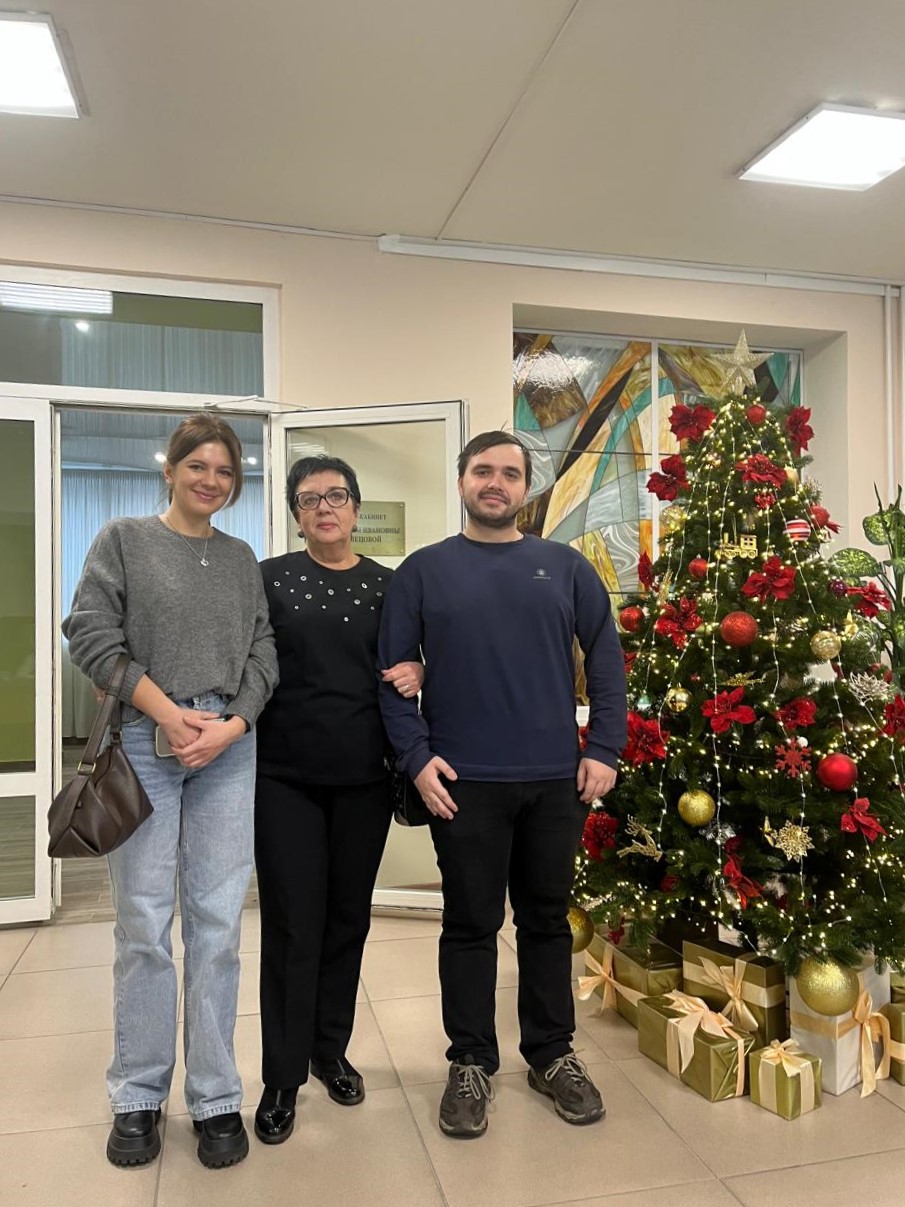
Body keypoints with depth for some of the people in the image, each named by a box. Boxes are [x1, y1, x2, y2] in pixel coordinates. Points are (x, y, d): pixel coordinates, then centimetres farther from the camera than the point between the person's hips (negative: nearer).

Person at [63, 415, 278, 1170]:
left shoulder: (241, 558, 13)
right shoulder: (124, 540, 7)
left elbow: (263, 653, 8)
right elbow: (92, 635, -3)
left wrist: (232, 725, -9)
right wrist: (168, 713, -10)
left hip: (229, 748, 2)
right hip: (144, 742, -2)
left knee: (217, 929, 3)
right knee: (144, 927, 3)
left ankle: (216, 1099, 16)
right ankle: (138, 1098, 20)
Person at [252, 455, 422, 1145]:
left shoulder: (386, 585, 6)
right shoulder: (270, 578, 1)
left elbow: (419, 659, 14)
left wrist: (419, 673, -8)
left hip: (363, 778, 2)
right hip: (286, 778, -2)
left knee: (348, 919, 13)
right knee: (292, 925, 2)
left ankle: (331, 1050, 34)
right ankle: (283, 1077, 20)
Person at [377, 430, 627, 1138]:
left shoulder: (566, 567, 5)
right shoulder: (424, 571, 2)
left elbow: (606, 661, 6)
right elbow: (391, 672, 0)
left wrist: (604, 749, -1)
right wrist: (417, 757, -9)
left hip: (557, 780, 2)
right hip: (464, 782, -1)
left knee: (548, 919, 15)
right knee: (471, 924, 10)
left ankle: (553, 1054, 33)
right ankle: (472, 1061, 28)